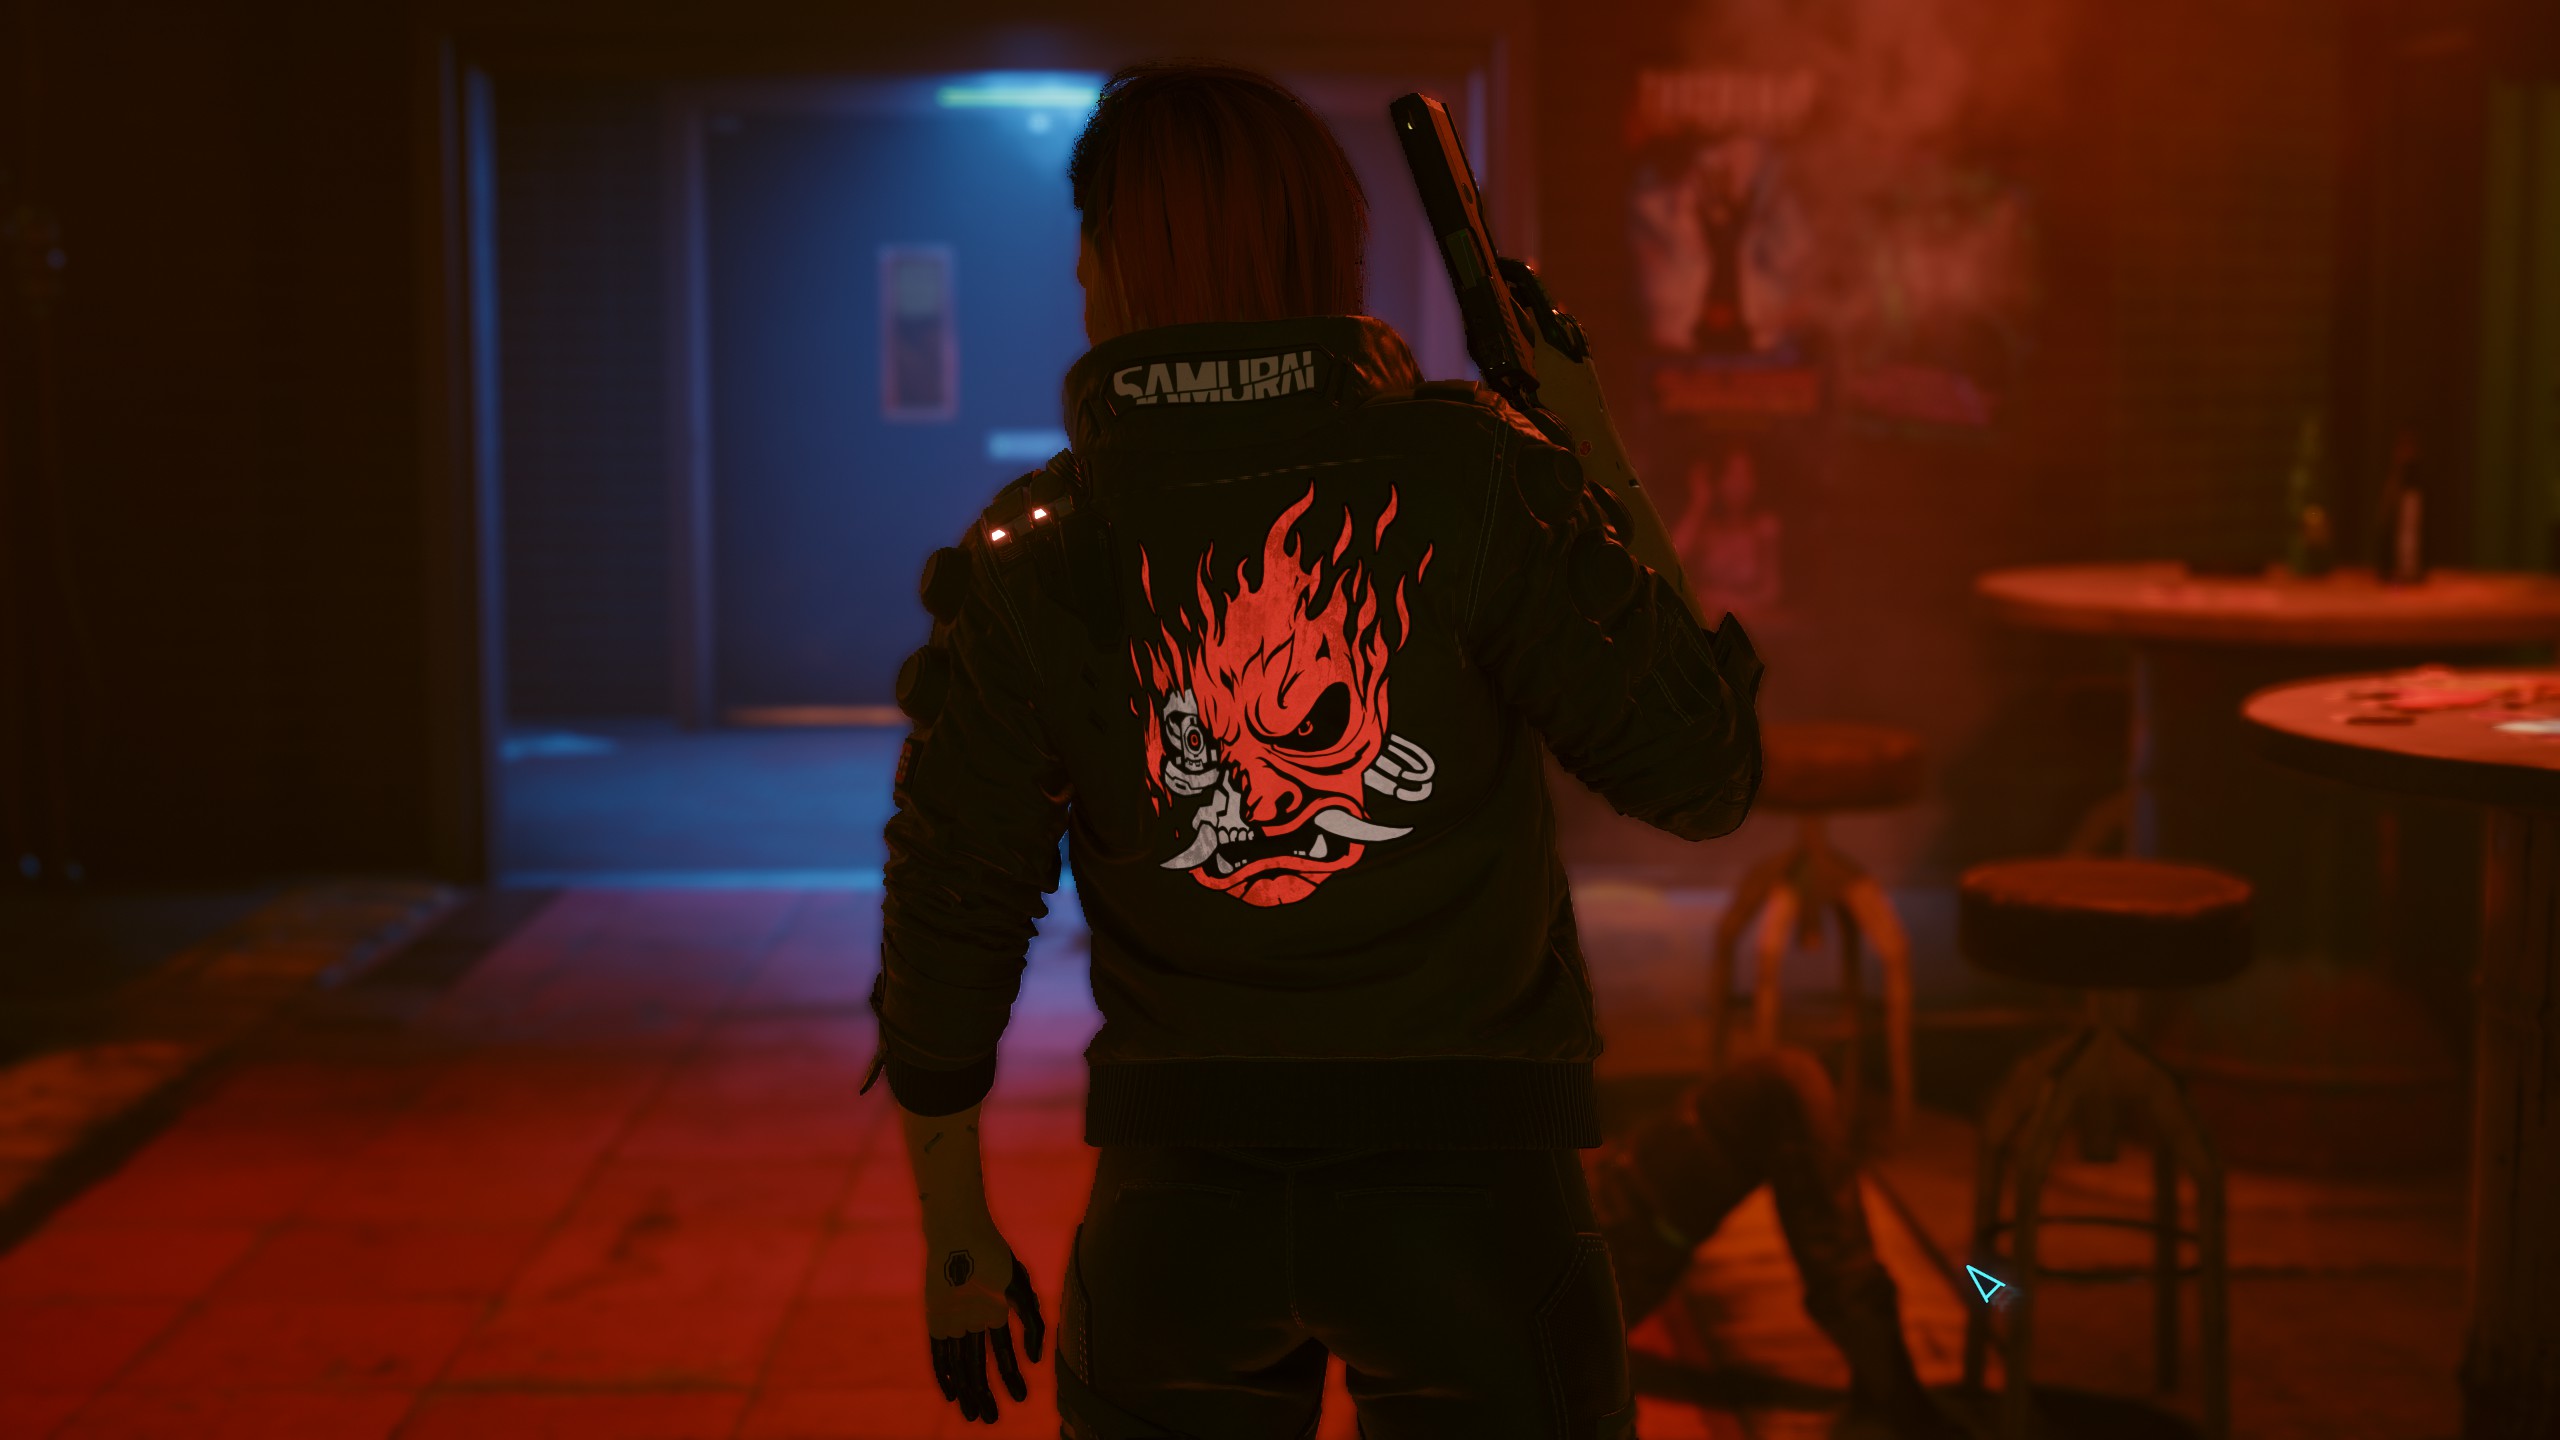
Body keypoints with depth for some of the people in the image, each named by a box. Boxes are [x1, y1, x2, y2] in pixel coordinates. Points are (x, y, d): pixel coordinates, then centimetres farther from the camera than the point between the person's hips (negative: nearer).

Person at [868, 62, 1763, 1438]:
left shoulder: (1034, 558, -3)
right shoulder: (1470, 482, -8)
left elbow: (946, 923, 1)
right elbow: (1703, 774, -6)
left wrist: (955, 1237, 13)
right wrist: (1596, 492, 7)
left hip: (1180, 1183, 2)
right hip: (1465, 1170, -1)